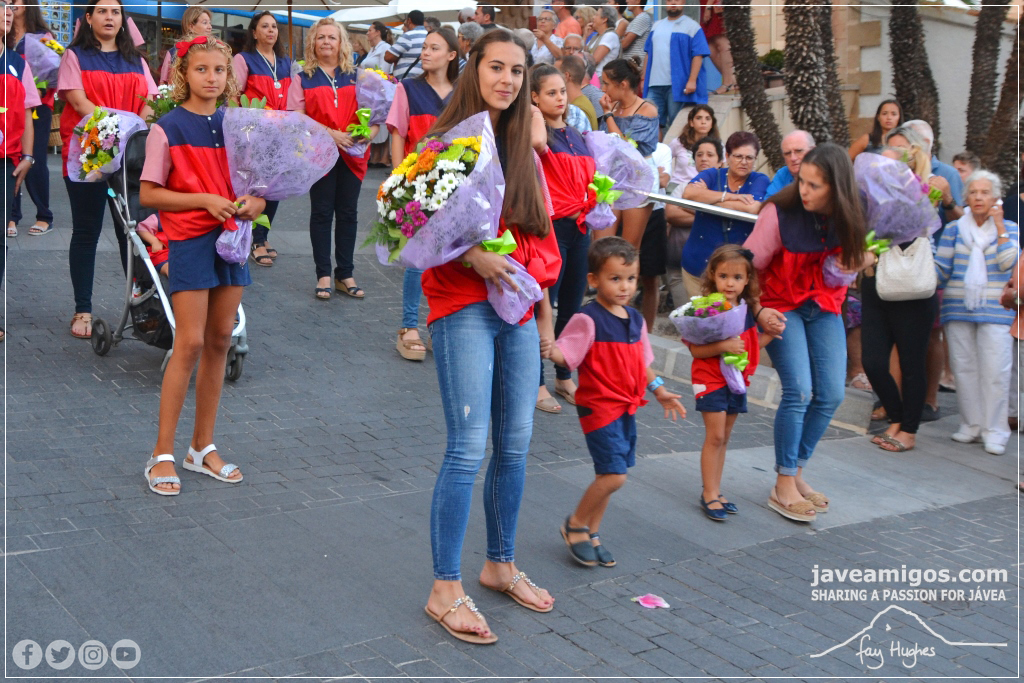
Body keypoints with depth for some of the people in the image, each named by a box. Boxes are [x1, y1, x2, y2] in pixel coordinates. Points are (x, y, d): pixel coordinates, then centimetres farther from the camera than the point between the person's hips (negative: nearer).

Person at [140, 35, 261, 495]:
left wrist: (250, 205, -8)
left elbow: (256, 191, 14)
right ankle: (163, 454, 2)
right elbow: (148, 194, -7)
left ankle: (203, 448, 18)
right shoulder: (168, 129, -5)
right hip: (190, 243, -5)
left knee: (220, 342, 8)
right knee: (190, 343, -9)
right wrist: (207, 200, -16)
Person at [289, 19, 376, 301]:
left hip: (351, 155, 2)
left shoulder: (355, 77, 11)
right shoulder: (303, 79, 5)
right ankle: (324, 275, 10)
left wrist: (369, 132, -11)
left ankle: (345, 275, 14)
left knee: (348, 213, 6)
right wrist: (329, 133, -17)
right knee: (322, 213, 3)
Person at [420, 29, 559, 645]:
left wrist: (536, 271, 4)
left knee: (516, 444, 10)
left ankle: (501, 564, 27)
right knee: (469, 448, -10)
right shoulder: (447, 141, -2)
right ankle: (446, 590, 2)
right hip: (464, 309, -6)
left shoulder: (522, 148, 16)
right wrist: (471, 255, -21)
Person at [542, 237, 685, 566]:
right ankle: (575, 524, 10)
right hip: (599, 407, -8)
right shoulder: (587, 320, -14)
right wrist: (550, 350, -41)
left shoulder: (636, 320, 9)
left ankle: (591, 534, 28)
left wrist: (659, 390, 15)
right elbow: (565, 353, -21)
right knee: (614, 474, -12)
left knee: (609, 475, 13)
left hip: (627, 408, 8)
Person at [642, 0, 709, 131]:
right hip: (654, 84, 5)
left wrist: (692, 80, -17)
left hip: (678, 85, -5)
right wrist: (644, 79, 13)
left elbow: (698, 55, -7)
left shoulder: (692, 27, 0)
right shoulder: (656, 25, 18)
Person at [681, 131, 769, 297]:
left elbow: (752, 208, -18)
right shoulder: (712, 175, 6)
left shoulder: (760, 180, 2)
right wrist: (729, 196, -16)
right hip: (699, 263, 2)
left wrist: (705, 200, -11)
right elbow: (688, 193, -14)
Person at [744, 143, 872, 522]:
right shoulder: (780, 213, -22)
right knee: (799, 390, -16)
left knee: (831, 394, 0)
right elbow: (748, 265, -16)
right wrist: (758, 311, -24)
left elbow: (857, 260, 8)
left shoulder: (849, 217, -10)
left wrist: (871, 257, -15)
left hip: (824, 308, 5)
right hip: (781, 306, -5)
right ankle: (783, 488, -4)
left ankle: (796, 473, 18)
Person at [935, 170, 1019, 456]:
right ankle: (971, 424, 16)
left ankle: (994, 431, 0)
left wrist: (999, 226, -7)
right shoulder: (954, 229, 10)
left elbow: (1007, 263, -9)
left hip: (995, 311, -2)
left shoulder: (1009, 229, 8)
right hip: (958, 308, 2)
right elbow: (941, 269, 7)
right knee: (964, 368, 4)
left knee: (995, 371, -8)